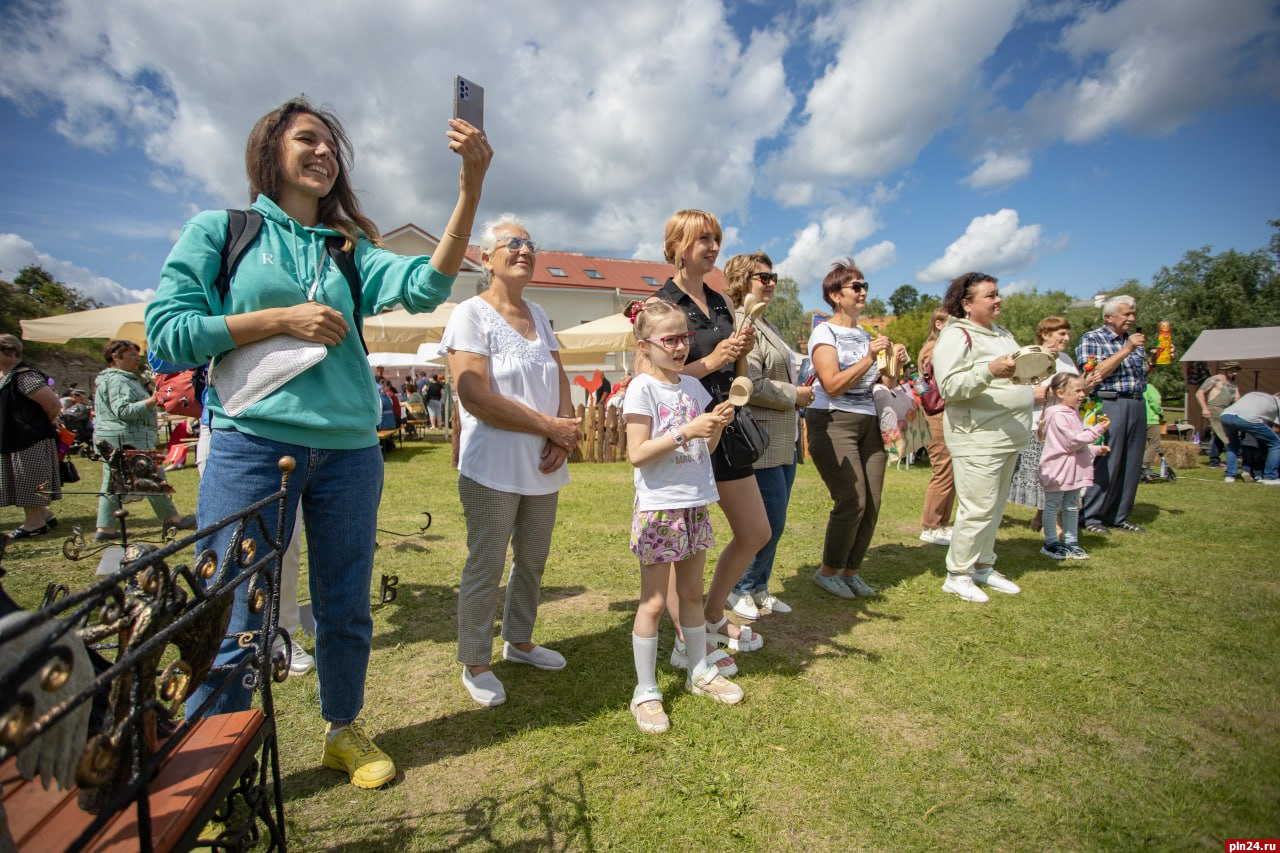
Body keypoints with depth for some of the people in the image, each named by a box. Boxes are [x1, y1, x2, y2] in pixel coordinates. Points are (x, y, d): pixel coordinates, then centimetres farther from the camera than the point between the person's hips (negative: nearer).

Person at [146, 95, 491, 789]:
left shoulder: (349, 248, 13)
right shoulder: (218, 230, 8)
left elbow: (424, 285, -6)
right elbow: (167, 332, -1)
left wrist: (471, 187, -15)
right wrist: (281, 319, -10)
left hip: (348, 449, 3)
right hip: (252, 443, -3)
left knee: (346, 608, 13)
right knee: (233, 621, 3)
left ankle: (343, 730, 34)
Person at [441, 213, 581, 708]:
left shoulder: (537, 315, 13)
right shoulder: (471, 314, -8)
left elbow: (560, 379, 12)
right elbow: (475, 395, -19)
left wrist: (563, 434, -7)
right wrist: (550, 426, -16)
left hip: (543, 467, 7)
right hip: (493, 468, -7)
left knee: (533, 560, 17)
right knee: (485, 568, 4)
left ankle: (518, 640, 37)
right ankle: (475, 663, 22)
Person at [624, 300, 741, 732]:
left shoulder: (692, 386, 10)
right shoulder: (642, 388, -10)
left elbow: (705, 448, 14)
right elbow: (636, 453, -18)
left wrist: (718, 425, -5)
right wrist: (687, 431, -22)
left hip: (696, 504, 7)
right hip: (659, 506, -6)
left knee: (692, 592, 19)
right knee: (654, 600, 3)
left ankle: (700, 672, 35)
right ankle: (645, 692, 16)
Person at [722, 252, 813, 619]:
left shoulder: (766, 324, 19)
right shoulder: (741, 324, -14)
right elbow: (751, 385, -23)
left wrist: (798, 393, 13)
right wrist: (795, 395, -12)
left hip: (784, 440, 10)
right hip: (762, 441, -10)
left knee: (773, 522, 14)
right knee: (771, 522, -3)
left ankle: (758, 589, 28)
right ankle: (740, 590, 16)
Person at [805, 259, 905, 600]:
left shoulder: (865, 334, 17)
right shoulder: (825, 332, -4)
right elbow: (833, 385, -16)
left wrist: (894, 362, 6)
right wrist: (870, 357, -15)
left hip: (868, 422, 7)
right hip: (832, 422, -7)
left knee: (872, 504, 2)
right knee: (852, 501, -11)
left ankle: (851, 571, 19)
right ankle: (828, 571, 9)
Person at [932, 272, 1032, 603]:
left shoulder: (1002, 334, 20)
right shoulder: (956, 336, -9)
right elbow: (950, 386, -19)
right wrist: (990, 370, -30)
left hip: (1009, 435, 9)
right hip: (978, 436, -9)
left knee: (996, 507, 13)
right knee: (978, 508, -8)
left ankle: (983, 566, 25)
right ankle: (957, 575, 5)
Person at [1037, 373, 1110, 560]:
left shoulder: (1073, 413, 15)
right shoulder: (1057, 415, -18)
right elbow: (1072, 442, -22)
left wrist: (1096, 450, 19)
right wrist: (1096, 430, -19)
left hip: (1073, 469, 10)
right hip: (1057, 470, -10)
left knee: (1072, 507, 15)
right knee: (1052, 506, 1)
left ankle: (1071, 542, 24)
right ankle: (1051, 543, 9)